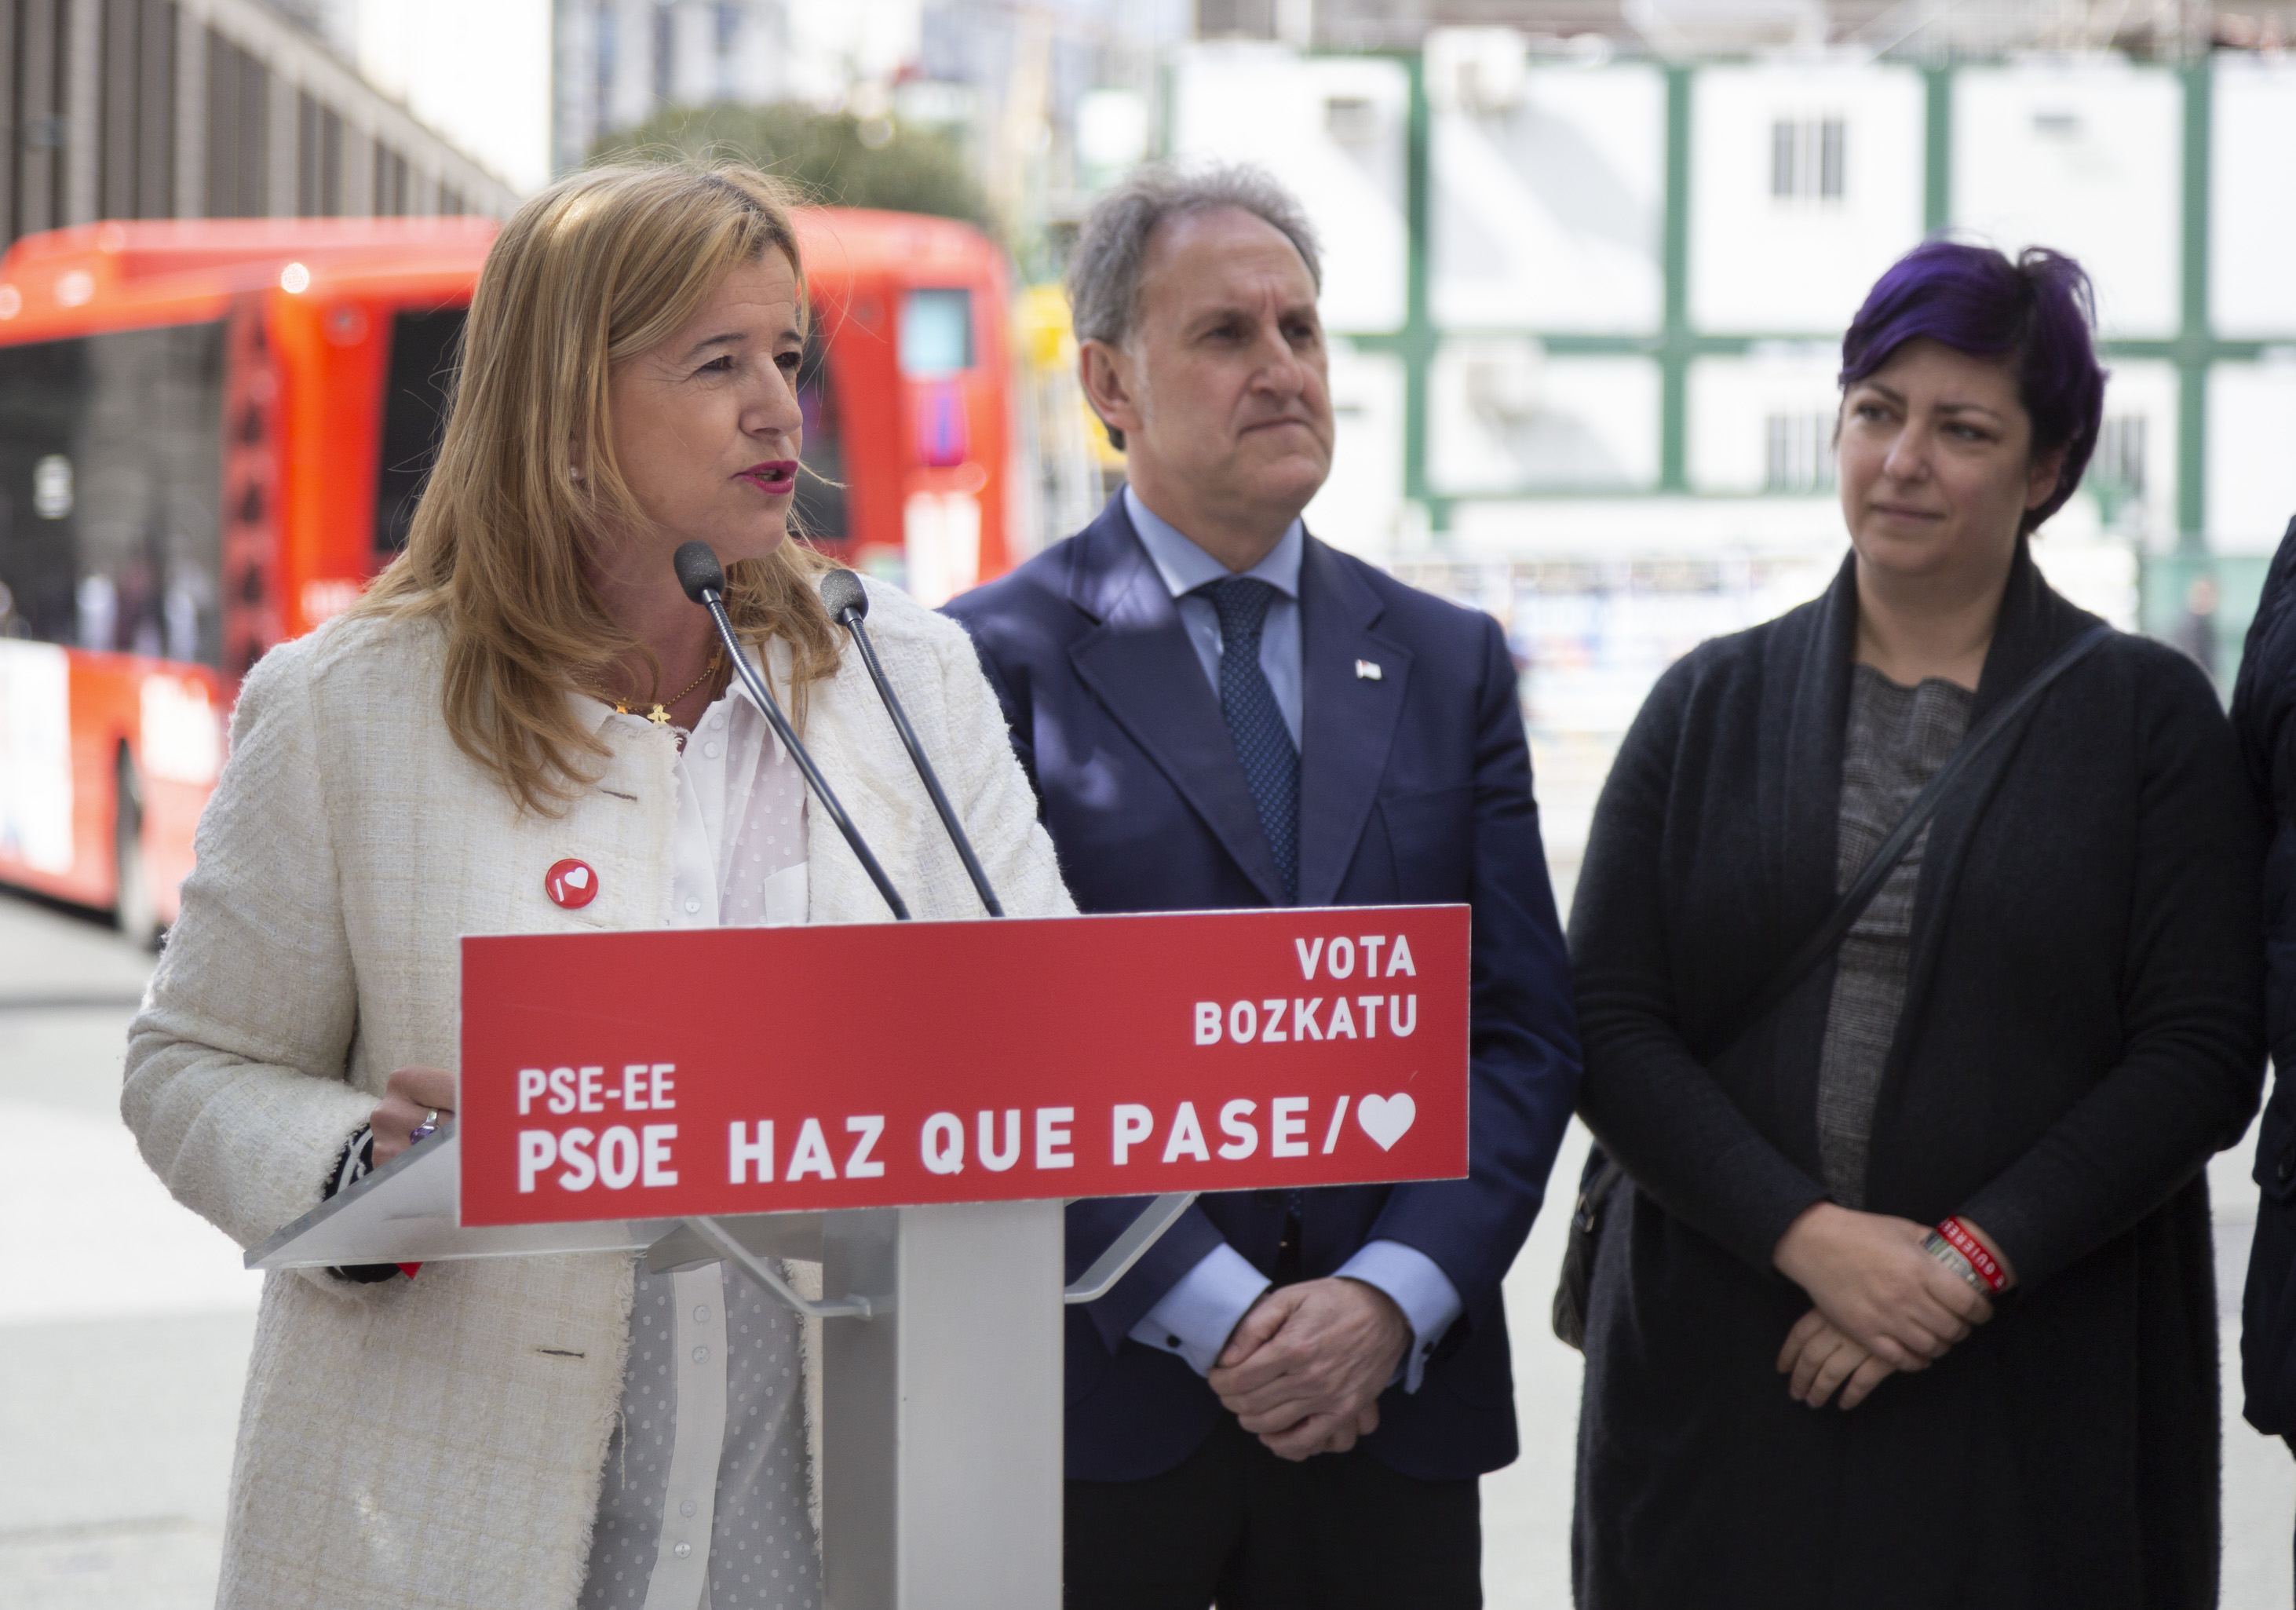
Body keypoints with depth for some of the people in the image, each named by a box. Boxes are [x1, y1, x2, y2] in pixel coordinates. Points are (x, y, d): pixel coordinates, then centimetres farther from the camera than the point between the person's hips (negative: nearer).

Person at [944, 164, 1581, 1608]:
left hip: (1393, 1400, 3)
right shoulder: (992, 663, -1)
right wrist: (1213, 1317, -13)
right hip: (1102, 1405, -3)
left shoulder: (1449, 663, 12)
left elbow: (1528, 1031, 7)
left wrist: (1392, 1298, -8)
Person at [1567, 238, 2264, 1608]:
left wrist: (1974, 1257, -14)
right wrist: (1807, 1234, -13)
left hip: (2044, 1396, -1)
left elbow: (2202, 1058, -3)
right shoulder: (1713, 704, 9)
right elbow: (1611, 1029, 1)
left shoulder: (2151, 713, 4)